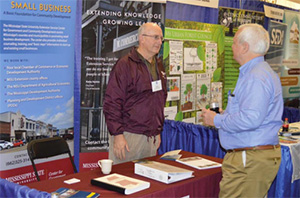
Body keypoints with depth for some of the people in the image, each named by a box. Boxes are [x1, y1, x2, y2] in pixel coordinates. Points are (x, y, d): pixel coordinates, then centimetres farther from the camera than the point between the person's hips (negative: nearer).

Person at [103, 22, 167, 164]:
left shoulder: (158, 66, 15)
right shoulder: (125, 65, -9)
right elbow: (112, 103, -13)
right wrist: (117, 134, -16)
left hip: (151, 137, 7)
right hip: (128, 136, -7)